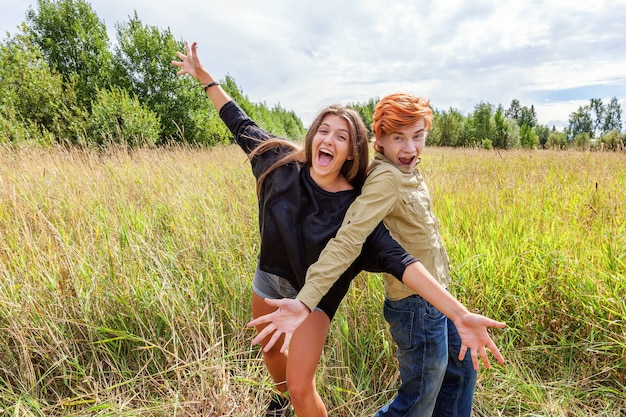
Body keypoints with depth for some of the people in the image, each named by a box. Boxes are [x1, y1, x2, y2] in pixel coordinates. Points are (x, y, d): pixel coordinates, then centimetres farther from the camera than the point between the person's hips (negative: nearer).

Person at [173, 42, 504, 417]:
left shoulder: (355, 206, -27)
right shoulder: (284, 163, -18)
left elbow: (397, 259, -36)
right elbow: (242, 125, -4)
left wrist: (459, 312, -45)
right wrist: (203, 75, 0)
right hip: (268, 278, 5)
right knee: (269, 349, 27)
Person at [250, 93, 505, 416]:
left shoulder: (407, 171, 2)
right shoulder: (386, 178, -25)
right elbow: (348, 239, -36)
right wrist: (305, 301, -45)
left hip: (435, 299, 9)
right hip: (417, 307, -9)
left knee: (462, 369, 28)